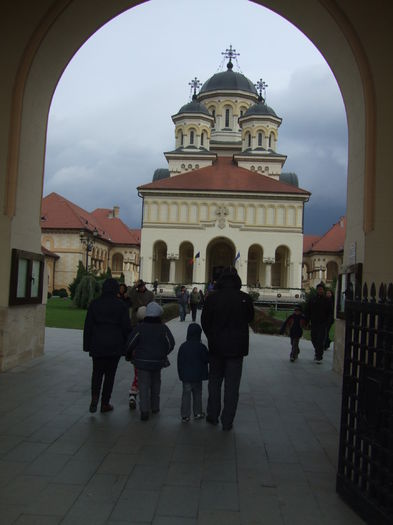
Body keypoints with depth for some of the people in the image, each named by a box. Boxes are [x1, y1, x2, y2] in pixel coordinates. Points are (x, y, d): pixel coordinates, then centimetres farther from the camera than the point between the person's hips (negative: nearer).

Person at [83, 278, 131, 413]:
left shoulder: (94, 304, 0)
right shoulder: (121, 305, -5)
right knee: (110, 374, 9)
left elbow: (88, 326, 2)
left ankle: (94, 398, -5)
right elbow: (126, 327, -4)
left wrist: (87, 345, 8)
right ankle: (105, 403, 14)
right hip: (115, 346, -1)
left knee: (97, 372, 14)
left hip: (97, 345, 1)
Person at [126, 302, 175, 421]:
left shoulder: (140, 327, -9)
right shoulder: (163, 328, -5)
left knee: (143, 385, 1)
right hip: (158, 362, 2)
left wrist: (128, 356, 8)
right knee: (155, 383, 21)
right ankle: (155, 406, 29)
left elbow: (130, 343, -10)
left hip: (142, 362, -2)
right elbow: (171, 344, -2)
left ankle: (144, 410, -9)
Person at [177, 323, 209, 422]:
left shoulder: (183, 347, -2)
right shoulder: (201, 347, -12)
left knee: (186, 394, 4)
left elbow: (179, 362, 2)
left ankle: (185, 415, 2)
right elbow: (206, 360, -7)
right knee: (197, 394, 13)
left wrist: (180, 374, 11)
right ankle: (197, 413, 22)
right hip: (197, 376, -1)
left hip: (186, 376, 1)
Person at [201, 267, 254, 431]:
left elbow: (204, 321, 1)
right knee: (232, 386, 6)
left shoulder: (212, 298, -9)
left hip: (216, 347, 1)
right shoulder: (245, 298, -10)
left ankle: (213, 416, 26)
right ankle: (227, 422, 9)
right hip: (237, 348, -1)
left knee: (214, 382, 18)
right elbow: (249, 318, 7)